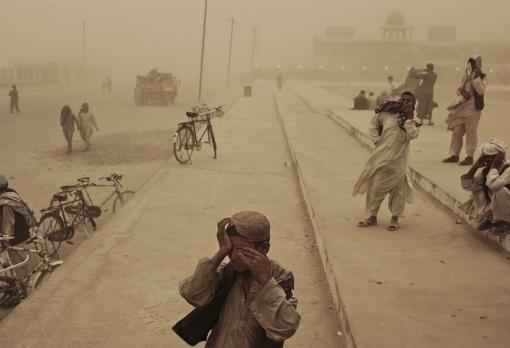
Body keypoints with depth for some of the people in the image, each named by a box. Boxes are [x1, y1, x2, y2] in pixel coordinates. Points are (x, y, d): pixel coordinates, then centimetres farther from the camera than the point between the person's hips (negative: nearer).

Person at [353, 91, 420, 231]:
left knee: (397, 189, 1)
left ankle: (395, 218, 16)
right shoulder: (387, 114, 2)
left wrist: (409, 117, -17)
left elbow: (412, 135, -16)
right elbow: (373, 126, 14)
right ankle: (372, 217, 20)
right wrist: (377, 139, 1)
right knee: (375, 187, 7)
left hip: (398, 160, -1)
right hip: (381, 156, 1)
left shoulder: (413, 121, 3)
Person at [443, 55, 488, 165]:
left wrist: (476, 77, -23)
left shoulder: (482, 77, -5)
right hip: (462, 106, 7)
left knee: (471, 132, -4)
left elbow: (480, 91, -21)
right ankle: (454, 155, 16)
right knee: (457, 131, 7)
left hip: (473, 108, -7)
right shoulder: (466, 76, 14)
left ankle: (469, 157, 3)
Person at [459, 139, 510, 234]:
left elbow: (493, 185, -45)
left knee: (499, 190, -34)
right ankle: (487, 218, 4)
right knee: (475, 187, -6)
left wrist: (494, 166, -32)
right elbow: (465, 185, -13)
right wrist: (476, 165, -18)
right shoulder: (484, 170, -5)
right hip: (492, 206, 7)